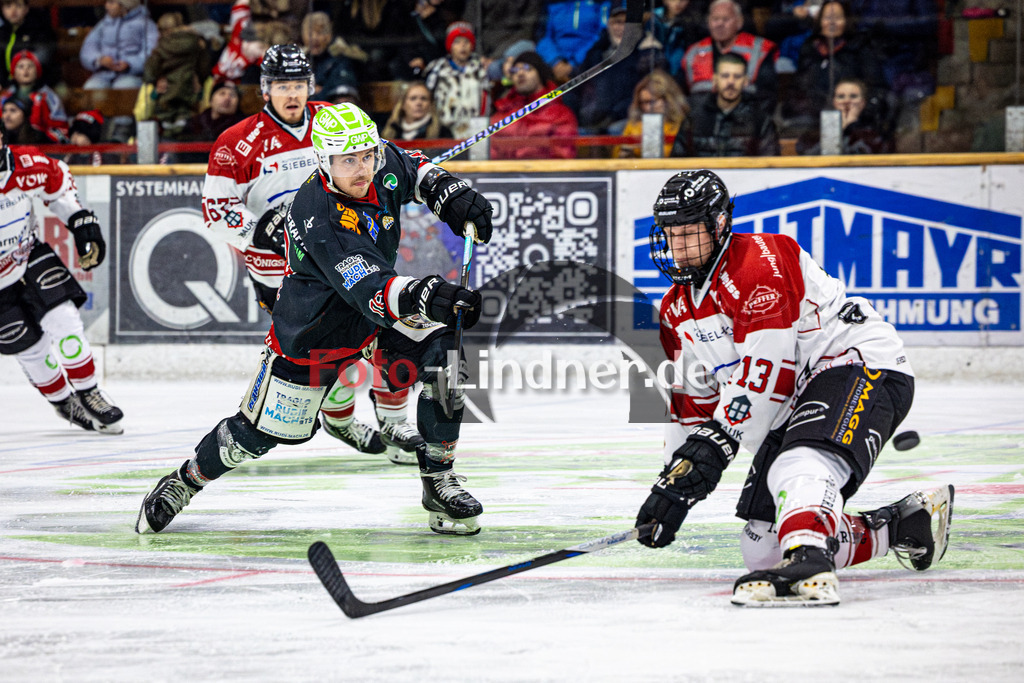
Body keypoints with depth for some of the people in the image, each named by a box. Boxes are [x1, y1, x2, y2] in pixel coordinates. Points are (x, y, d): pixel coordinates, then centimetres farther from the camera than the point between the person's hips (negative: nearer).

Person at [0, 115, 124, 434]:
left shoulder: (27, 165, -16)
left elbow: (58, 181, 7)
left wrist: (82, 222, 5)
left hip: (30, 255, 3)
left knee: (64, 321, -9)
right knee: (30, 348, 0)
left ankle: (87, 393, 8)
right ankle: (64, 403, 22)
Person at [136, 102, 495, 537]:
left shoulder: (385, 166, -15)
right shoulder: (322, 219, -37)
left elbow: (414, 170, 12)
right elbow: (370, 292, -46)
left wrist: (452, 196, -6)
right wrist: (427, 297, -63)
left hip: (384, 308, 6)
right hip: (314, 329, -6)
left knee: (444, 351, -19)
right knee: (260, 432, 3)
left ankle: (438, 478, -5)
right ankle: (187, 480, 32)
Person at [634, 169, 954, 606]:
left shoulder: (759, 262, -17)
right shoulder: (677, 311, 12)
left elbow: (765, 371, -23)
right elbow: (693, 402, 19)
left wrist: (716, 444, -25)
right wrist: (676, 472, 9)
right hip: (795, 406, 10)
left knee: (800, 468, -38)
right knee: (762, 548, 2)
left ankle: (808, 570, -63)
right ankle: (903, 526, 15)